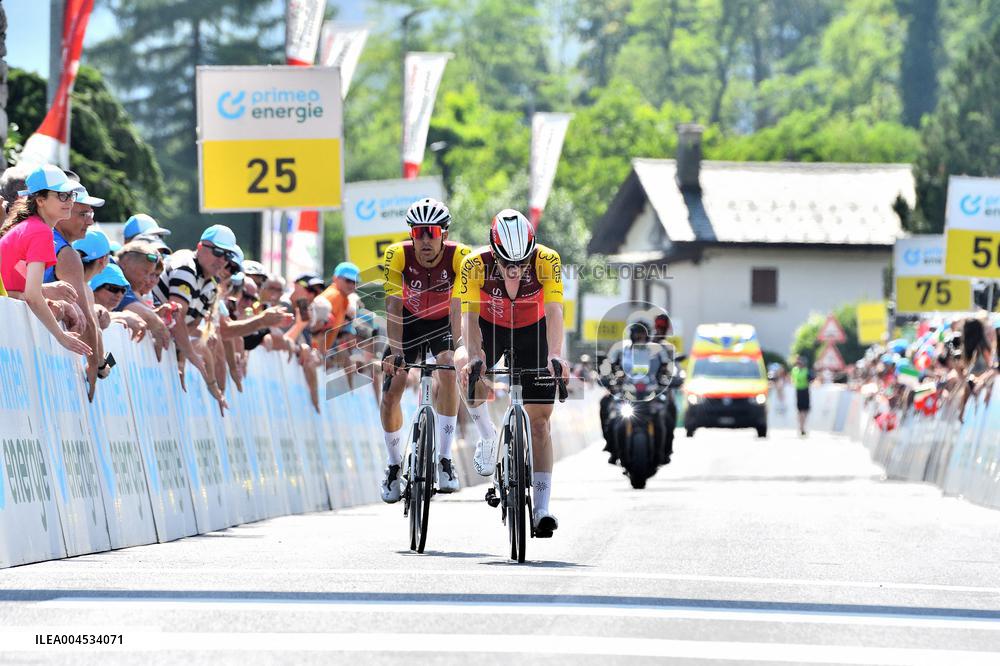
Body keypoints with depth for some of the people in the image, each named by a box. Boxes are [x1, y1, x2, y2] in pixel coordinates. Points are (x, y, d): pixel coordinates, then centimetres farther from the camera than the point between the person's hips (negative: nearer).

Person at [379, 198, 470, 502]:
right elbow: (394, 307, -30)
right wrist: (395, 352, -42)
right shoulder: (398, 255, -27)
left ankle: (445, 460, -23)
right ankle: (394, 465, 16)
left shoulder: (460, 256, -29)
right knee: (390, 393, -8)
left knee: (448, 371, -31)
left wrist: (457, 349, -48)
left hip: (443, 322, -2)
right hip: (410, 321, 2)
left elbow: (458, 308, -36)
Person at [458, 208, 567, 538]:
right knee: (471, 379, -27)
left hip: (532, 330, -1)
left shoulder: (547, 261, -31)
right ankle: (488, 437, 5)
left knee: (539, 420, -7)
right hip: (490, 326, 1)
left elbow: (553, 311, -38)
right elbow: (470, 315, -32)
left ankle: (541, 510, -7)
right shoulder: (476, 263, -31)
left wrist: (555, 355, -54)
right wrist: (473, 355, -50)